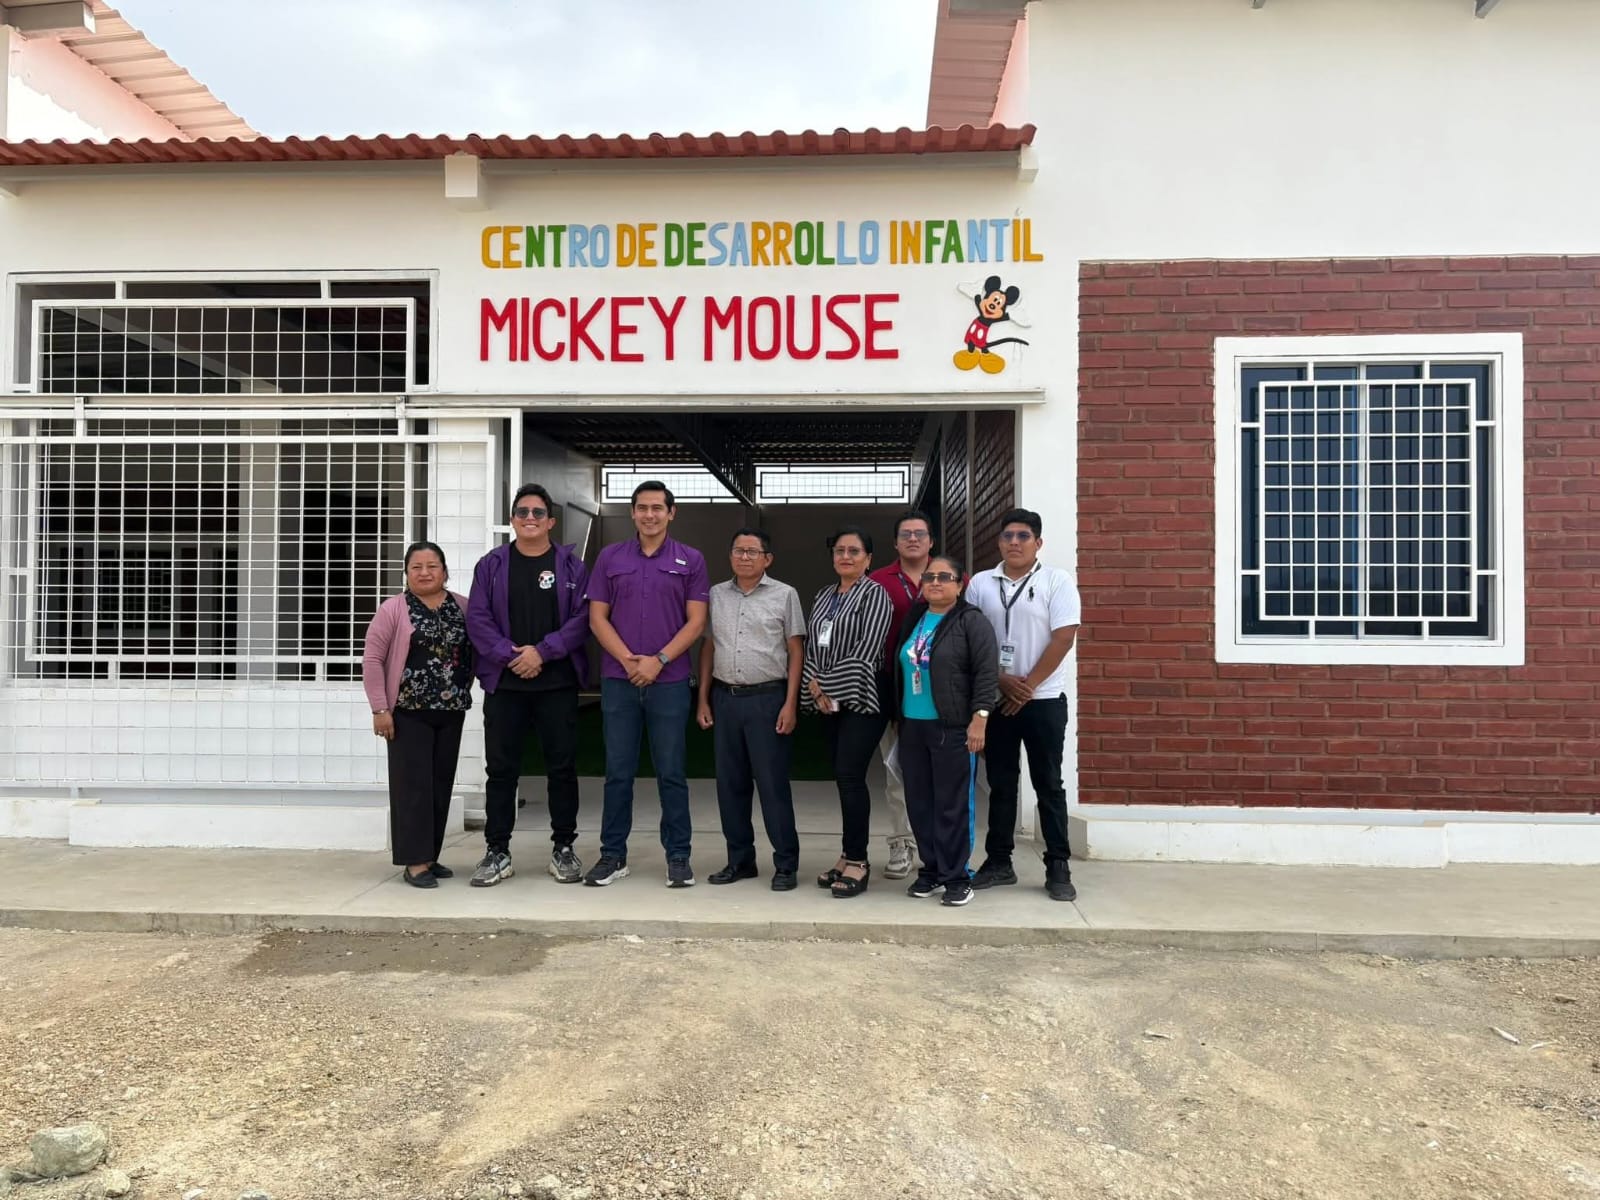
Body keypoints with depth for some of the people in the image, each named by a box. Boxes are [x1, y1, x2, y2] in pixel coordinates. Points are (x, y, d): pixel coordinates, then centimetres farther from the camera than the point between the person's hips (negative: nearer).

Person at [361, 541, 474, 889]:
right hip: (408, 711, -4)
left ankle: (430, 856, 19)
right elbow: (372, 659, -6)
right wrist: (380, 708, -11)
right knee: (413, 784, -4)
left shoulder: (464, 607, 6)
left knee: (441, 784, 8)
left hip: (451, 711, 4)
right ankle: (415, 861, 0)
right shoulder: (393, 609, -5)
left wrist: (463, 689, 5)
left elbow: (475, 652, 14)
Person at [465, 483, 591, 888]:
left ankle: (563, 849, 17)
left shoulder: (571, 565, 5)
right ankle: (497, 852, 15)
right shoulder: (492, 564, 8)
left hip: (557, 683, -1)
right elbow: (477, 617, 0)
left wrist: (542, 651, -14)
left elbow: (582, 617, -4)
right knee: (500, 769, 5)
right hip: (503, 683, 1)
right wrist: (509, 655, -12)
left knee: (562, 767, 5)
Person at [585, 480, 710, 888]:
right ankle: (612, 854, 17)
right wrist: (628, 660, -10)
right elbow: (597, 618, 4)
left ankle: (678, 856, 14)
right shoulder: (610, 557, 7)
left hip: (669, 681, -1)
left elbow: (696, 622, -1)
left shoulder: (690, 560, 3)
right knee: (618, 773, 7)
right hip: (618, 681, 1)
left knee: (671, 773, 5)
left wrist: (658, 661, -11)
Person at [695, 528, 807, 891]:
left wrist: (790, 703, -8)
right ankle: (740, 860, 22)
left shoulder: (784, 595, 0)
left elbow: (796, 652, -1)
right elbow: (707, 647, 13)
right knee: (730, 783, 10)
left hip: (767, 698, -4)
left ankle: (785, 864, 8)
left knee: (773, 783, -2)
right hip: (724, 697, 4)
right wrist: (703, 699, 8)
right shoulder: (716, 595, 10)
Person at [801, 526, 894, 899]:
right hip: (828, 701, 6)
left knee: (850, 777, -10)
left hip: (860, 699, -6)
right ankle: (850, 856, 17)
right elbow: (810, 644, 11)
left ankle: (857, 861, -1)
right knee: (842, 779, 8)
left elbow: (867, 649, -14)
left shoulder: (874, 594, -4)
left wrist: (830, 685, -13)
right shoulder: (823, 596, 16)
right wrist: (815, 684, -6)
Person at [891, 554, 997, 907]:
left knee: (952, 804, -2)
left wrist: (979, 719, -17)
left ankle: (956, 877, 9)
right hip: (913, 726, 7)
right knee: (919, 803, 10)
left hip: (953, 728, -6)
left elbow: (987, 674, -11)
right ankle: (931, 870, 23)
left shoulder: (971, 622, -5)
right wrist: (898, 717, 18)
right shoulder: (912, 621, 15)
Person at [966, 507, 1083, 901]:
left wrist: (1027, 686, -11)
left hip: (1043, 699, -3)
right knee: (1000, 784, 10)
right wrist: (1002, 680, -8)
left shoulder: (1057, 582, -3)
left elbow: (1063, 638, -9)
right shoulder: (980, 584, 6)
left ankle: (1058, 868, 11)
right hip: (996, 699, 3)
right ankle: (998, 862, 19)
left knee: (1048, 785, 3)